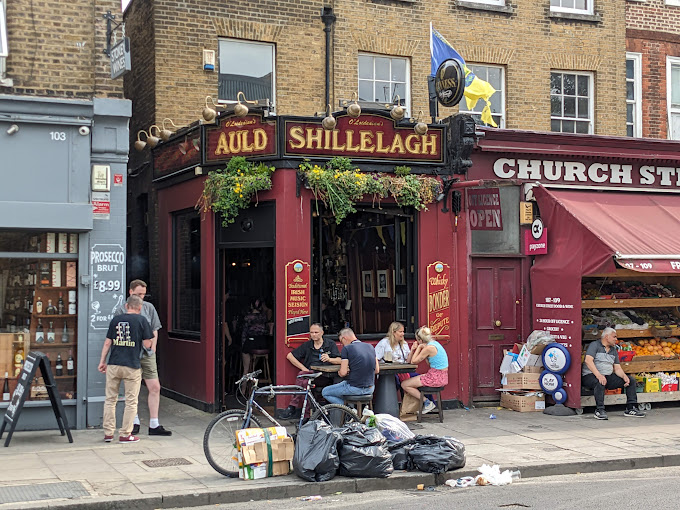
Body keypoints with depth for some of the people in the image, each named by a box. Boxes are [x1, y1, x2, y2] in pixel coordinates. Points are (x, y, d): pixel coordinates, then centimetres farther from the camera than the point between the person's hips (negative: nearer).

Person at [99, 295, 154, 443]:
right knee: (131, 402, 6)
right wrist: (150, 339, 17)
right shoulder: (142, 321, -2)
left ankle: (108, 433, 15)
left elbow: (107, 343, 8)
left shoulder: (115, 319, 7)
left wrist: (102, 361, 15)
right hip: (132, 367, -3)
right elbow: (147, 344, -4)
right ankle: (125, 434, 8)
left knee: (110, 399, 13)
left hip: (113, 365, 3)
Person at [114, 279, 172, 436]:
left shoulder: (149, 307, 11)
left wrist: (152, 350, 6)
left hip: (147, 354, 3)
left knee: (155, 388, -3)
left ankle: (154, 425, 1)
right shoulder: (121, 310, 0)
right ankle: (135, 423, 18)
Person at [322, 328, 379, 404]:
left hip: (355, 388, -7)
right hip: (370, 389, 8)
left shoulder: (347, 348, -11)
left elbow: (343, 373, -15)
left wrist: (339, 372, 7)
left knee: (325, 392, 10)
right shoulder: (370, 347, 8)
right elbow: (377, 370, 11)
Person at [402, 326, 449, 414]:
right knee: (412, 380, 27)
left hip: (435, 378, -10)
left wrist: (419, 347, -3)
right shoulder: (435, 343, 11)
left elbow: (413, 361, -11)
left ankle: (427, 403, 1)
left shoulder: (429, 348, -18)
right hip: (442, 377, 10)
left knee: (404, 385, -1)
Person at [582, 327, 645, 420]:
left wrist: (624, 376, -10)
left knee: (631, 381, -2)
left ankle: (631, 408, -2)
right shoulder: (594, 345, -4)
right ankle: (599, 410, -34)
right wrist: (598, 375, -32)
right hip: (590, 376, -7)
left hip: (608, 377, 8)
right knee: (600, 383, -41)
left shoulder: (614, 350, 19)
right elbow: (588, 361, -20)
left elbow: (617, 368, 13)